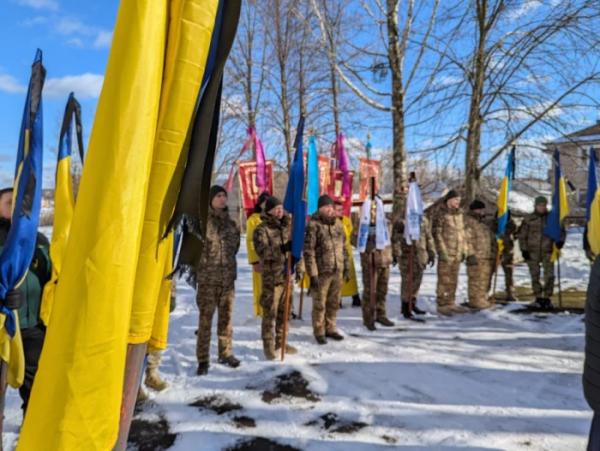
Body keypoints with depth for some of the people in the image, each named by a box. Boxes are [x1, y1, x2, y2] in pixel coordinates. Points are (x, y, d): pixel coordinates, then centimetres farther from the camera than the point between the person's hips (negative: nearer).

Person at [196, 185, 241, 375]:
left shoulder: (231, 223, 10)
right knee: (205, 319, 0)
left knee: (226, 317, 12)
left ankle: (226, 353, 26)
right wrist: (202, 265, 0)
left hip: (228, 278, 5)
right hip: (207, 278, -5)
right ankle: (203, 359, 10)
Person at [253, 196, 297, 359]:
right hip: (271, 277, -6)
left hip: (287, 275, 6)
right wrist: (282, 249, -34)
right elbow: (262, 251, -22)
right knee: (270, 313, 1)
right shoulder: (261, 229, -7)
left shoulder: (287, 226, 11)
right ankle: (268, 345, 12)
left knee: (284, 312, 14)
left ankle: (280, 342, 27)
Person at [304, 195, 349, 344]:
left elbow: (343, 247, 17)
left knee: (333, 303, 15)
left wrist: (346, 267, 15)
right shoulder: (313, 225, -11)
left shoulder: (337, 224, 10)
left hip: (337, 271, 6)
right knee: (319, 304, 5)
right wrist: (312, 274, -15)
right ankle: (319, 332, 20)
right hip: (321, 272, -6)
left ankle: (330, 329, 30)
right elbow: (308, 251, -13)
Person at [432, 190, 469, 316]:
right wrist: (442, 252, -16)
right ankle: (441, 305, 6)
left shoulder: (459, 213, 12)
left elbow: (461, 232, 17)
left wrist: (463, 250, 13)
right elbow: (437, 233, -12)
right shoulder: (440, 214, -9)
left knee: (453, 279, 12)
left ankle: (451, 303, 22)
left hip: (457, 252, 7)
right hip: (446, 253, -7)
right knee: (444, 279, -2)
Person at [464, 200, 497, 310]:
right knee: (476, 279, -8)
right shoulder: (468, 222, -7)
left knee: (485, 279, 13)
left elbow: (491, 239, 28)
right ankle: (475, 301, -3)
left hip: (487, 256, 9)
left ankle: (482, 299, 22)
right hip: (476, 257, -9)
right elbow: (467, 240, -16)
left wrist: (494, 253, 24)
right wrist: (470, 254, -22)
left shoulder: (484, 222, 22)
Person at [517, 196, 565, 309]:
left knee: (549, 275, -6)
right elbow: (522, 235, 3)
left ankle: (547, 298, 6)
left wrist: (560, 240, -8)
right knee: (535, 276, 6)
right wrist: (524, 249, -3)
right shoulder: (528, 219, 0)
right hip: (532, 252, 0)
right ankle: (538, 298, 18)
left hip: (547, 251, 1)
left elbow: (561, 230, 12)